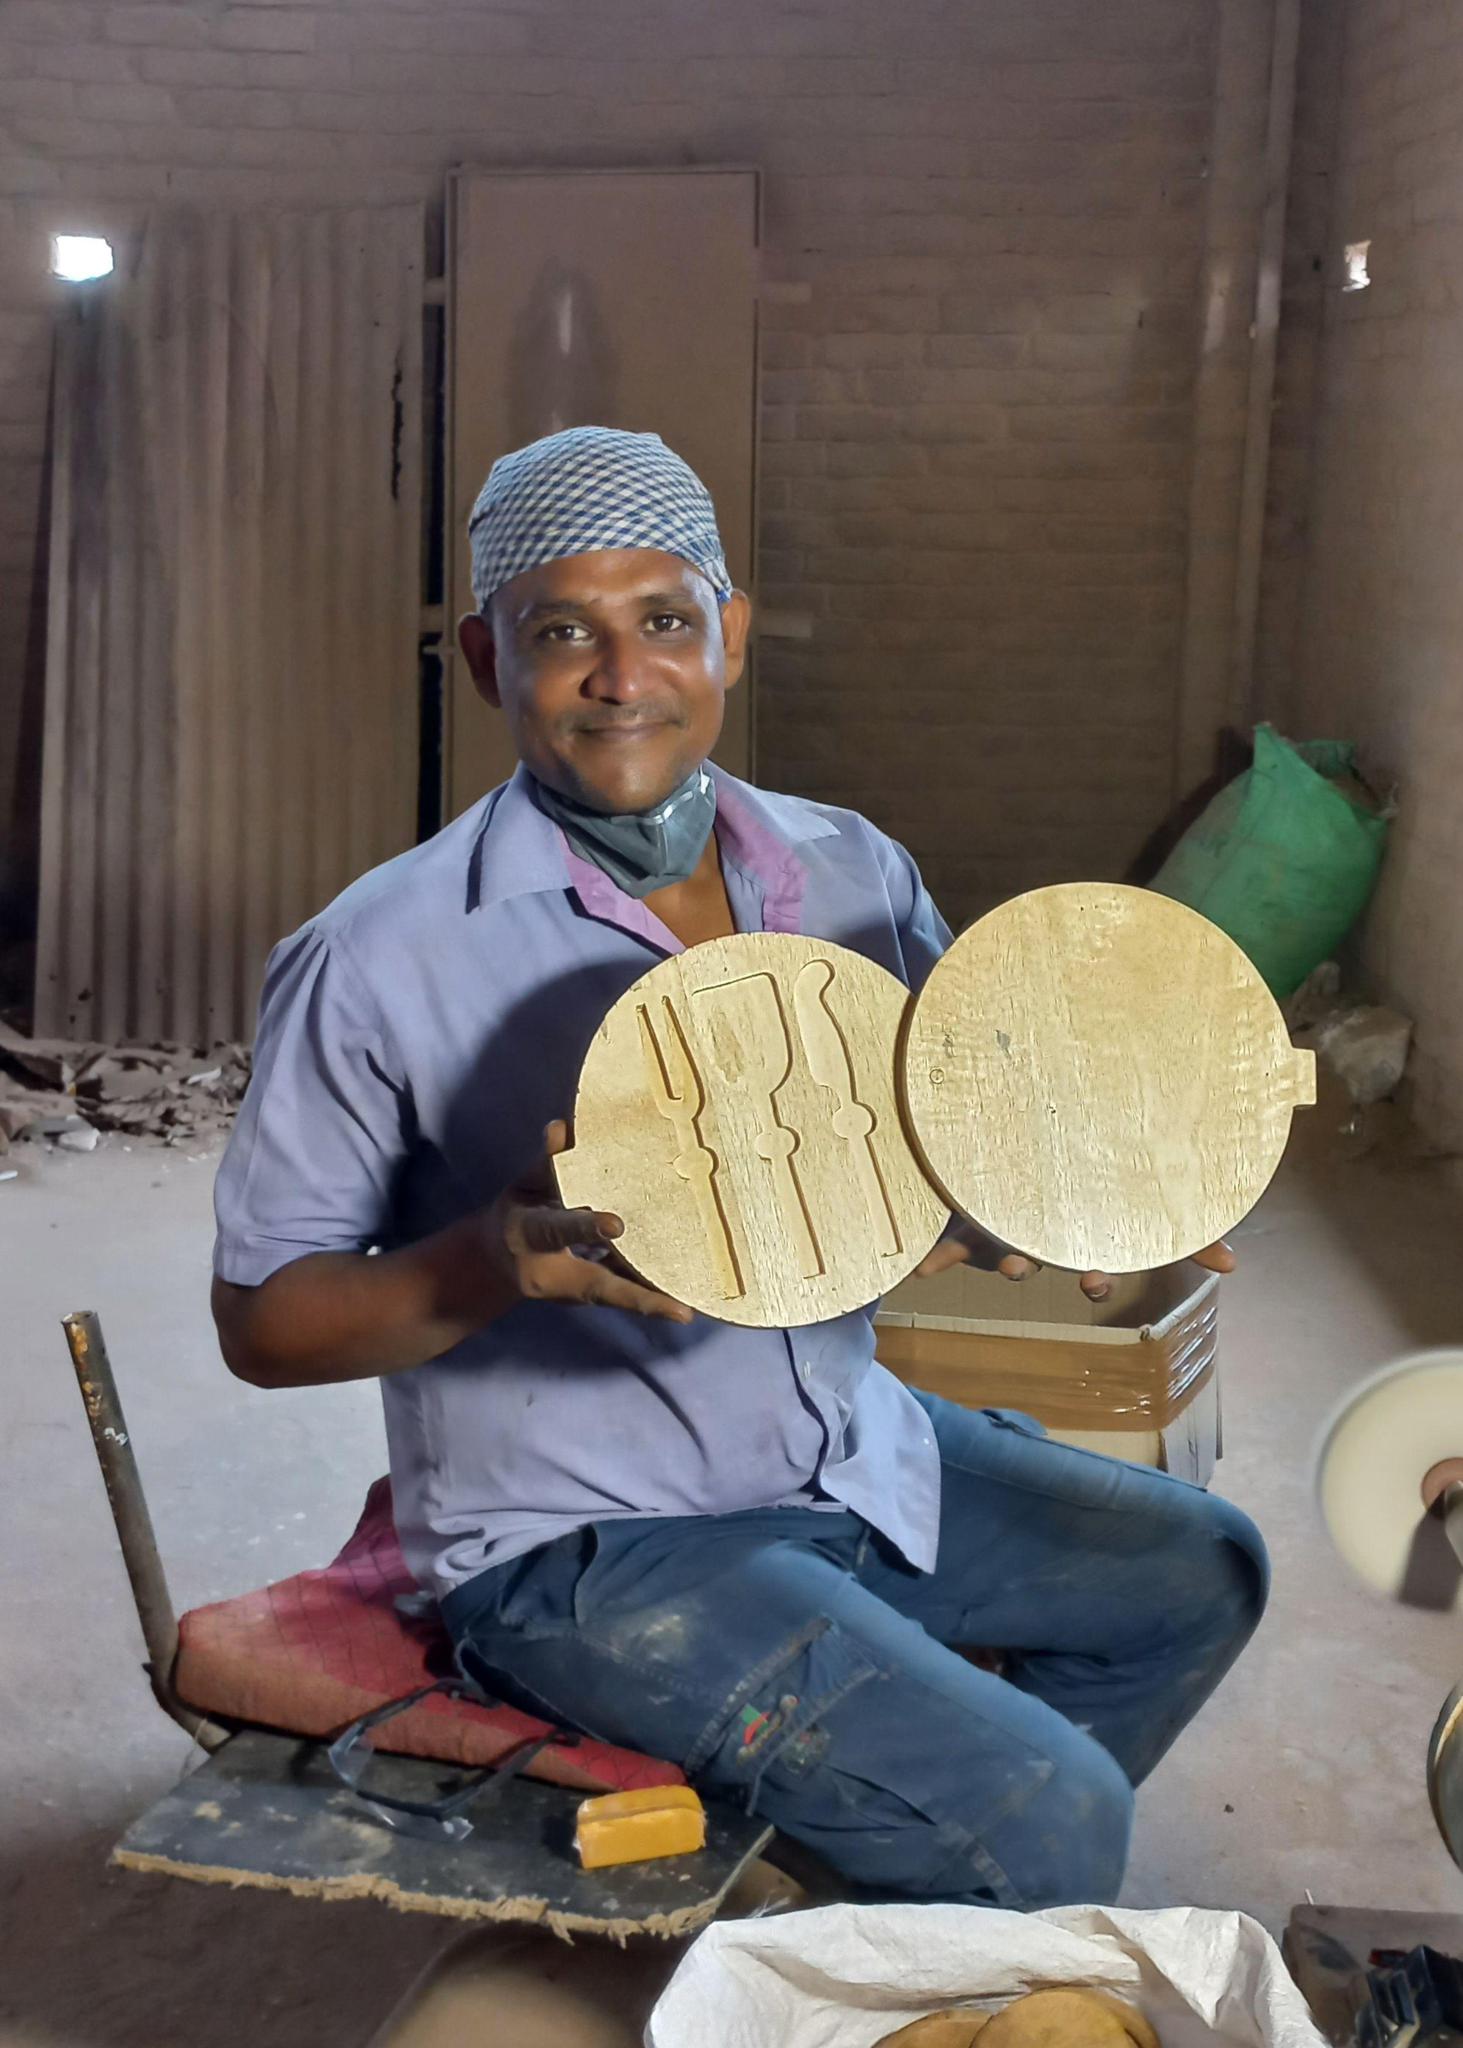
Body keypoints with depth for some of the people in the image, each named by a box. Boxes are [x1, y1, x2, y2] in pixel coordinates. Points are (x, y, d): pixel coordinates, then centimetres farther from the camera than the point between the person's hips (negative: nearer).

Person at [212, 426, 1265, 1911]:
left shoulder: (850, 872, -1)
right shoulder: (380, 962, -18)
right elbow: (261, 1320, -13)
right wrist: (507, 1260, -31)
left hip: (851, 1452, 7)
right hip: (583, 1544, -7)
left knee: (1197, 1571, 18)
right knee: (1050, 1818, -17)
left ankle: (957, 1871, 34)